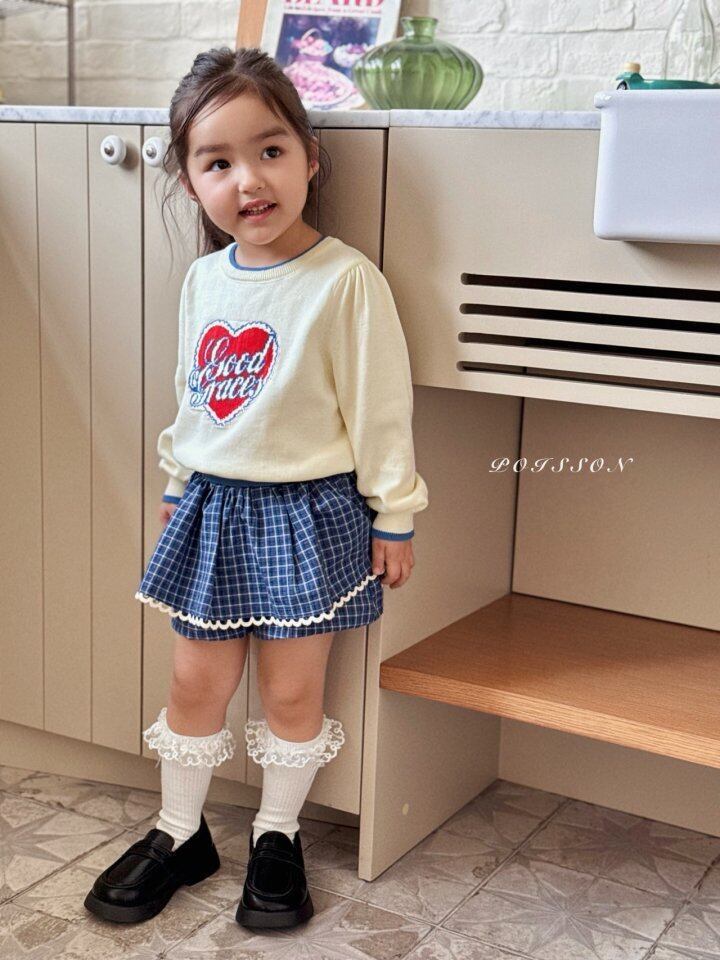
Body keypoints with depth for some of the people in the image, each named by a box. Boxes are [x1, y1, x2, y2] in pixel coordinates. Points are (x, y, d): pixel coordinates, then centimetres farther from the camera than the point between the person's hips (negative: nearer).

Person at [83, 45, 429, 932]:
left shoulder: (345, 281, -15)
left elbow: (380, 407, -12)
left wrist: (392, 516, -8)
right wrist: (179, 486, 20)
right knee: (195, 680, 13)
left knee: (292, 689, 8)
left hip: (309, 513, -5)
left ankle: (277, 837, 29)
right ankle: (179, 834, 31)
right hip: (214, 510, 5)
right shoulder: (203, 279, 3)